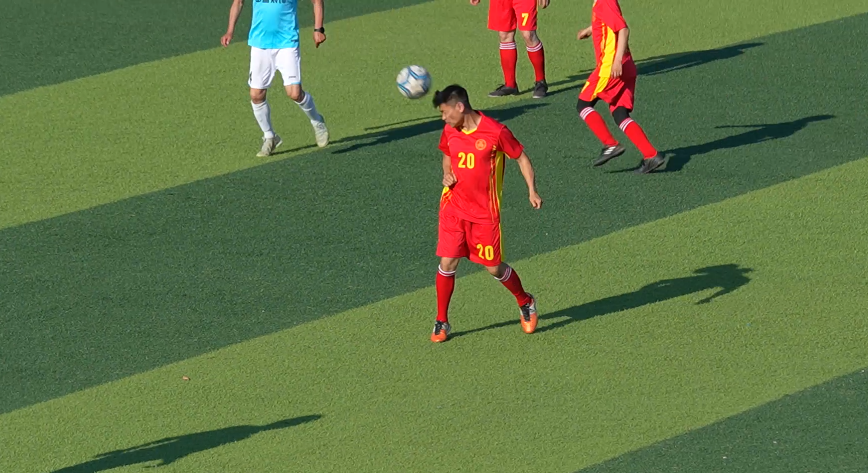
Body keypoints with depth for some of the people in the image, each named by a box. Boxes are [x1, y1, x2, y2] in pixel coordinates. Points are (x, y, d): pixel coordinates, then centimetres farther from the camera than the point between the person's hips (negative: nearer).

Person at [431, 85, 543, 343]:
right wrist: (447, 174, 0)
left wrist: (532, 190, -13)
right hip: (453, 208, 4)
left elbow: (521, 157, -3)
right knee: (447, 263, -3)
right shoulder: (449, 132, 1)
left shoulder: (495, 132, -15)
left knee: (495, 268, 2)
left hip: (485, 212, -4)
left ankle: (526, 304, 30)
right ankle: (441, 322, 10)